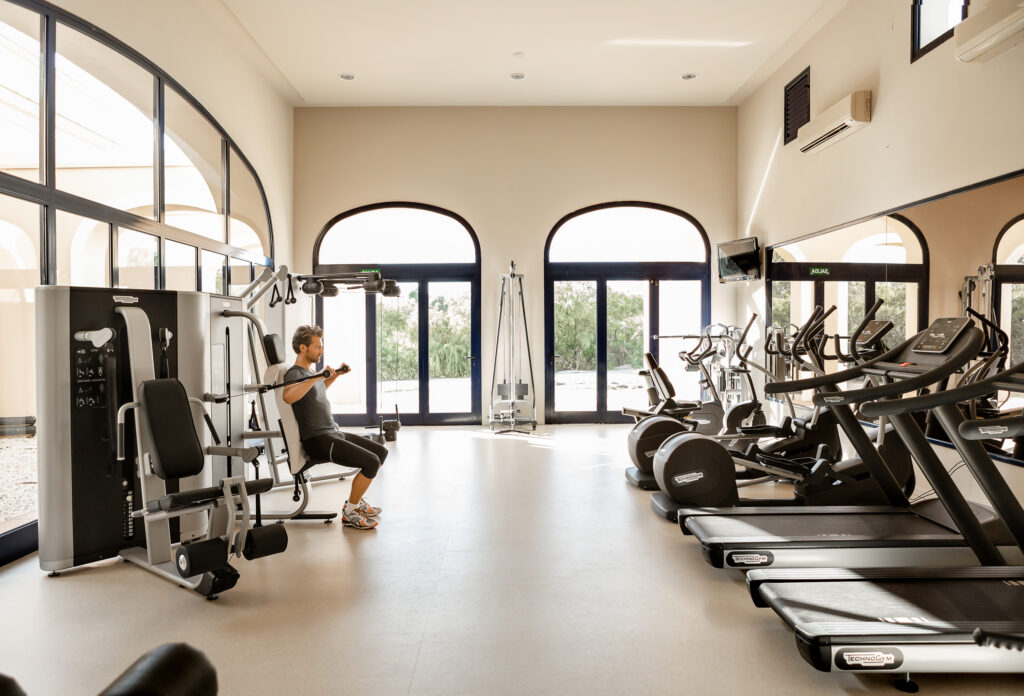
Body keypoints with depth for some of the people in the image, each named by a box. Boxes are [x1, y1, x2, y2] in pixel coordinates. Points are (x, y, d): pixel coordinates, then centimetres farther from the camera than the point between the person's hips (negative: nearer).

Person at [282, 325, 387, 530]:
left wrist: (335, 375, 33)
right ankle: (350, 513, -7)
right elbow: (288, 396, -38)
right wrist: (316, 377, -42)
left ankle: (357, 499, 22)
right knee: (371, 462, -22)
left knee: (381, 452, 13)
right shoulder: (294, 373, -13)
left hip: (334, 433, 10)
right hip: (318, 440, -10)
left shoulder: (309, 372, 17)